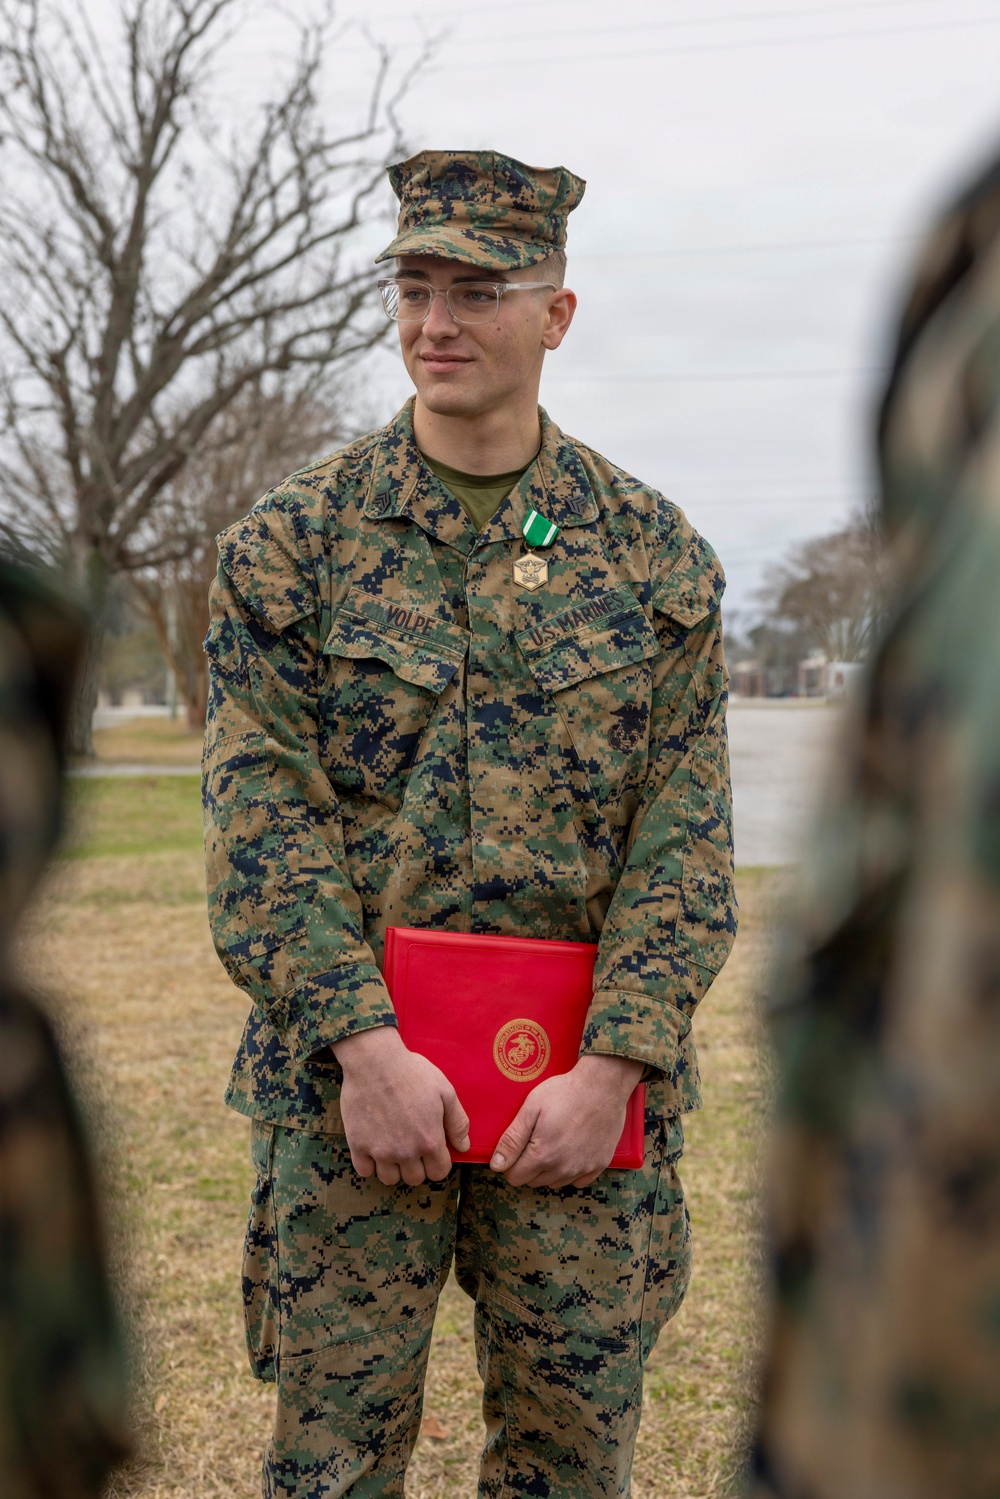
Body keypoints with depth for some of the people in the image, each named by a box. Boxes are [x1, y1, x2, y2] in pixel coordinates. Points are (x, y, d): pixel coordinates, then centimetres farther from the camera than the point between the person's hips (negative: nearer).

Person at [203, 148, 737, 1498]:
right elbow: (262, 817, -5)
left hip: (586, 1078, 1)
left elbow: (687, 837, -1)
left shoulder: (656, 555, 4)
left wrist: (611, 1067, -11)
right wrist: (365, 1044, -15)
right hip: (347, 1071, -1)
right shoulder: (290, 545, 1)